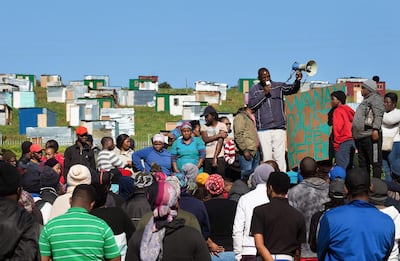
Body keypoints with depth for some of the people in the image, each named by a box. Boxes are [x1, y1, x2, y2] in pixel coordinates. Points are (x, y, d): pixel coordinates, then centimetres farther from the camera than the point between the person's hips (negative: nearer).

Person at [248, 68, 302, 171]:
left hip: (279, 128, 0)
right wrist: (263, 93, -10)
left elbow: (292, 89, -5)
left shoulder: (278, 86, 7)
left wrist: (297, 80, -26)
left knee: (280, 157, -3)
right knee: (267, 157, 0)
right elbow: (251, 105, -4)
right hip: (263, 129, 0)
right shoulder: (254, 89, 7)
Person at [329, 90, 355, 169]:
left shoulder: (338, 111, -6)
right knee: (349, 168, 12)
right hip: (352, 141, 9)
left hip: (343, 143, -9)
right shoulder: (349, 111, 17)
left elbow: (337, 128, -13)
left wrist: (336, 144, -9)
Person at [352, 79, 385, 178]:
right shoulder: (365, 100, 26)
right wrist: (354, 133, 25)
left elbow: (378, 115, -16)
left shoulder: (375, 98, -3)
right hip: (360, 136, 10)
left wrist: (375, 129, -26)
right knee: (362, 163, 14)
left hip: (371, 136, -10)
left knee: (375, 162, -6)